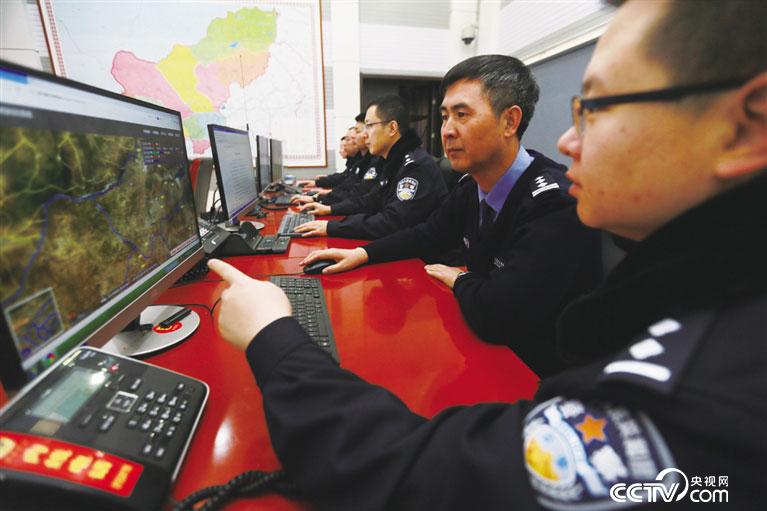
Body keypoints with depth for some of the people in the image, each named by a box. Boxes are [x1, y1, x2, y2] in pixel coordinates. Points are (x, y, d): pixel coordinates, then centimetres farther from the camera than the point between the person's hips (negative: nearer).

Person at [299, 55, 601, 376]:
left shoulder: (556, 202, -28)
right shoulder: (472, 188, -3)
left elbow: (495, 317, -34)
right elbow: (427, 235, 12)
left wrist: (459, 280, -13)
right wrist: (362, 254, -1)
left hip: (534, 371, -6)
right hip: (484, 344, 6)